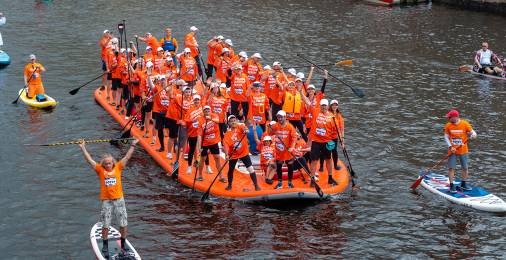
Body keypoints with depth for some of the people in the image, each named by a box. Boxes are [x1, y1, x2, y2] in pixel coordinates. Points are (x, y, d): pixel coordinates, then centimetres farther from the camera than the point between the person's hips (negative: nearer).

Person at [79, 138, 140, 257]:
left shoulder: (118, 168, 4)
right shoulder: (100, 170, 1)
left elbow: (127, 157, 5)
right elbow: (89, 160, -1)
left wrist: (133, 145, 3)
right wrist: (83, 148, -6)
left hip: (119, 199, 1)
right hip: (106, 201, -1)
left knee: (123, 225, 4)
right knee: (105, 226, 2)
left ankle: (123, 245, 21)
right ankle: (105, 246, 17)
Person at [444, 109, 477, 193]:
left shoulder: (465, 124, -9)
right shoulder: (448, 125, -3)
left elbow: (472, 132, -6)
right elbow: (446, 137, 2)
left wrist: (473, 135, -31)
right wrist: (450, 147, -11)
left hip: (463, 150, 0)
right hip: (452, 150, 0)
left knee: (465, 168, 8)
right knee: (451, 168, -4)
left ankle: (463, 184, 26)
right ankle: (452, 185, 6)